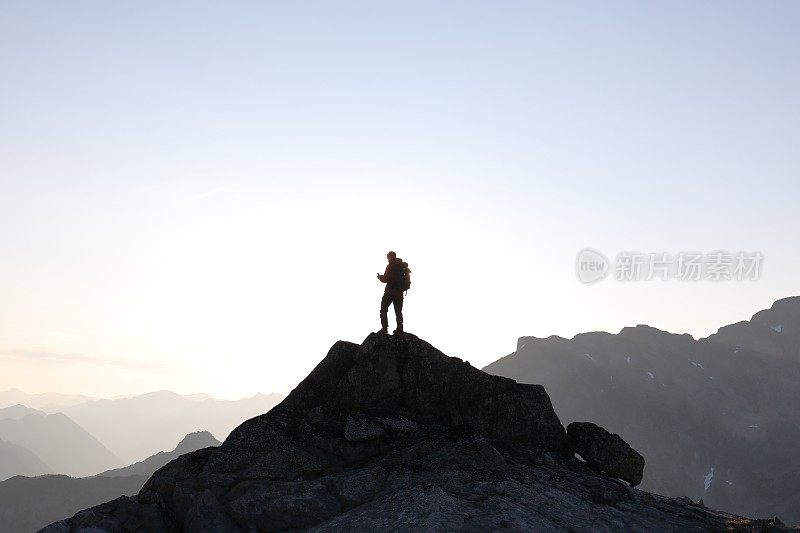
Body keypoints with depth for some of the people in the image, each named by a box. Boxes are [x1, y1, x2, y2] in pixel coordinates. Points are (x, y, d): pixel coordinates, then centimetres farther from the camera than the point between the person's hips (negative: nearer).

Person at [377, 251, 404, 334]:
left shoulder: (390, 266, -9)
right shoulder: (403, 266, 10)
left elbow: (385, 279, -13)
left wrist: (380, 277, 10)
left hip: (390, 292, -6)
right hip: (399, 292, 6)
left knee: (383, 310, 1)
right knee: (398, 311, 11)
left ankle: (384, 328, -7)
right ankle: (399, 329, 4)